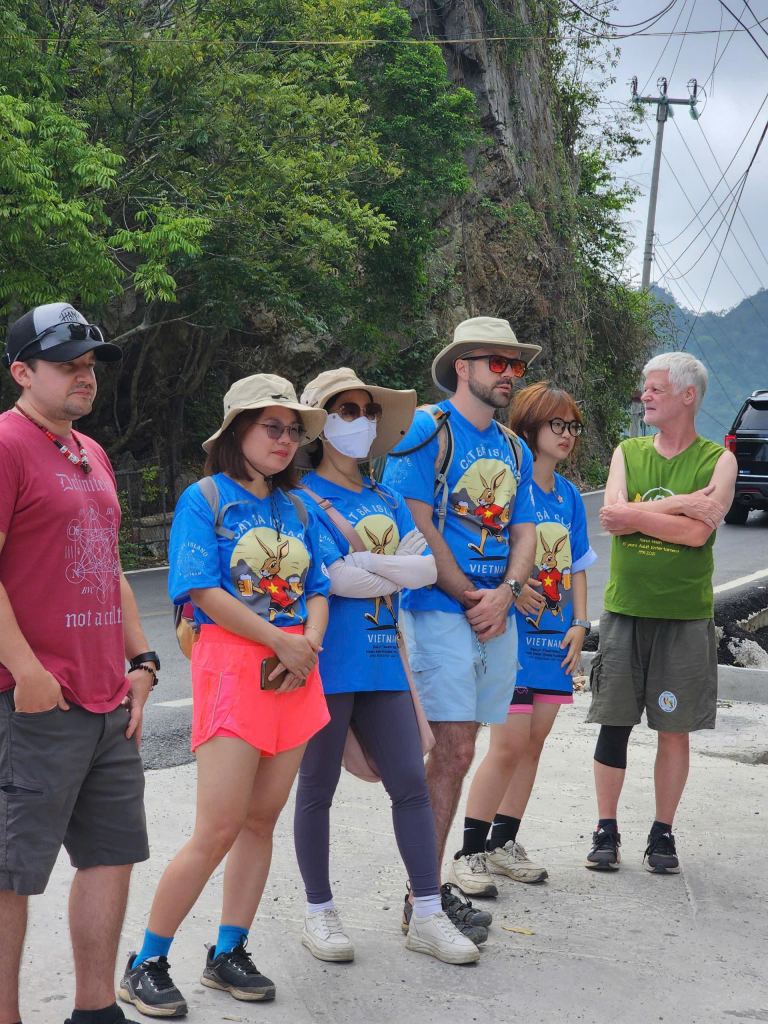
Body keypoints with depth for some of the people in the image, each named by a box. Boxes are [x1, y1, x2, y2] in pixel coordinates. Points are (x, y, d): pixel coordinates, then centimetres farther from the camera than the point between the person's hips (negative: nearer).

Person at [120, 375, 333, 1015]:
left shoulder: (299, 510, 15)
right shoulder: (205, 499, -2)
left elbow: (318, 591, 13)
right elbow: (205, 591, -11)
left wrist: (309, 646, -7)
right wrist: (282, 643, -12)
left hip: (295, 669, 6)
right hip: (231, 662, -6)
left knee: (261, 820, 7)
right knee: (219, 830, -10)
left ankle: (228, 953, 19)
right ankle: (146, 964, 1)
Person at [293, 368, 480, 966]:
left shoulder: (386, 500, 15)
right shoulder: (302, 496, -4)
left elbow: (427, 570, 2)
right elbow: (324, 576, -17)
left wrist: (364, 561, -11)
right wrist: (397, 569, -6)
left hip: (382, 659, 6)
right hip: (327, 662, -6)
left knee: (410, 783, 3)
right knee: (317, 789, 6)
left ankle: (428, 917, 9)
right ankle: (320, 913, 19)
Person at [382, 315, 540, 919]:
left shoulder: (515, 450, 17)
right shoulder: (428, 429, -6)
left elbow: (524, 534, 15)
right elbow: (417, 526, -12)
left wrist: (505, 593, -5)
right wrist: (472, 598, -10)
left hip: (497, 614, 7)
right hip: (441, 612, -7)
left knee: (454, 748, 10)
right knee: (454, 750, -10)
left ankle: (443, 857, 19)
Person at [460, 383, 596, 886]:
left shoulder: (569, 495, 13)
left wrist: (579, 624, 8)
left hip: (555, 635, 7)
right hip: (512, 631, -7)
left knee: (535, 739, 9)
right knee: (511, 741, -9)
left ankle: (504, 843, 19)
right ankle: (471, 852, -1)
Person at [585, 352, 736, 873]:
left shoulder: (718, 461, 0)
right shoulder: (628, 452, 8)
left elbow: (698, 532, -15)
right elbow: (612, 514, -9)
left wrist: (636, 515, -10)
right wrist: (684, 503, -14)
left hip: (685, 614, -2)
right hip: (624, 609, 2)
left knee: (674, 728, 4)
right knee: (614, 723, 2)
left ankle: (663, 835, 15)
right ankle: (606, 831, 12)